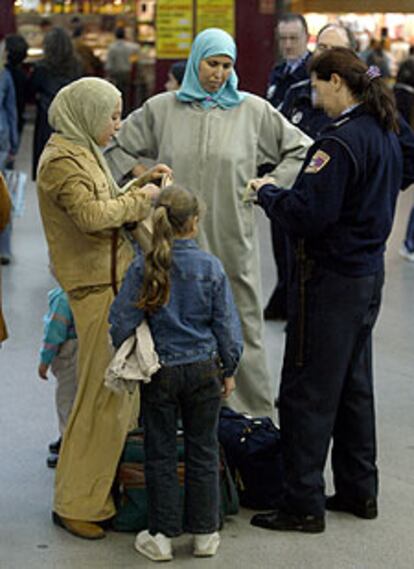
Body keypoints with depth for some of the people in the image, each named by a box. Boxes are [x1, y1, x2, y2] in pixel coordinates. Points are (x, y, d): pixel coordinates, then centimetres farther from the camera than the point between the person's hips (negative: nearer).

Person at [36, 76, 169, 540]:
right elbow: (91, 214, -26)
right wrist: (139, 198, -14)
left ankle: (96, 490, 21)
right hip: (96, 288, -10)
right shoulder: (61, 159, -14)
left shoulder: (81, 152, 18)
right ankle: (75, 503, 1)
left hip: (113, 281, 10)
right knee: (102, 395, -7)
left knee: (119, 392, 13)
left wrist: (139, 186, 10)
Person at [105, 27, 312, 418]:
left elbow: (300, 150, 11)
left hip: (232, 238, -1)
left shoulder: (253, 111, 5)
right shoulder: (162, 109, 8)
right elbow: (118, 148, 18)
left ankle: (252, 409, 6)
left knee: (240, 322, -1)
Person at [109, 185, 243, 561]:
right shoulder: (211, 268, -8)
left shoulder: (143, 268, -10)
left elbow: (122, 322, -8)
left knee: (160, 453, 10)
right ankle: (205, 533, 18)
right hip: (203, 369, 0)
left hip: (158, 373, 0)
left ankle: (162, 535, 14)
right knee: (203, 450, 12)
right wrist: (229, 369, 10)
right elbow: (226, 323, -3)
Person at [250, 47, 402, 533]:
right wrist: (280, 193, 13)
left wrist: (267, 192, -7)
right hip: (368, 273, 9)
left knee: (307, 391, -1)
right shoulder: (386, 136, 9)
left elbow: (307, 215, -25)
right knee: (354, 384, 18)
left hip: (330, 278, -9)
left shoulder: (340, 141, -21)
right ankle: (359, 490, 28)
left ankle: (303, 505, 5)